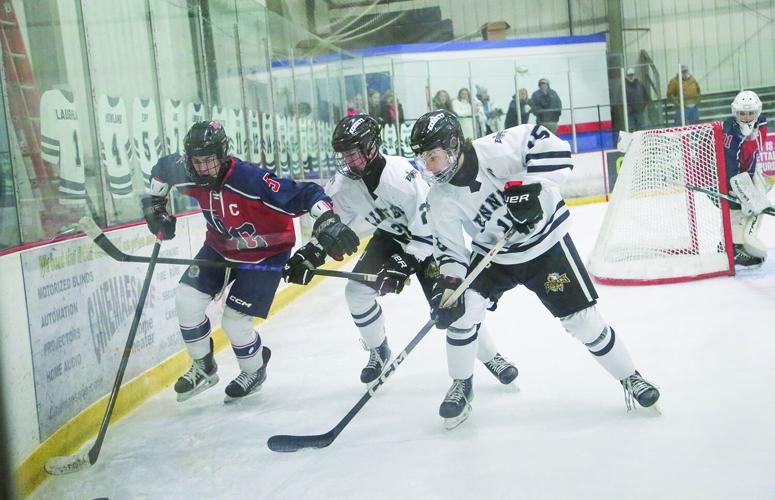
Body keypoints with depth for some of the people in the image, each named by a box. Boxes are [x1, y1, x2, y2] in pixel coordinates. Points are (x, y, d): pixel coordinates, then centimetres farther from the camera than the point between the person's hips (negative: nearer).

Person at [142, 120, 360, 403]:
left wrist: (327, 222, -48)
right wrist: (154, 205, 10)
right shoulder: (187, 175, -15)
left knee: (234, 320, -9)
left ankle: (254, 371, 22)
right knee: (187, 299, -3)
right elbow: (162, 168, 9)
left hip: (265, 252, -6)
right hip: (220, 246, 6)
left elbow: (306, 195, -36)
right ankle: (204, 368, 19)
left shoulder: (251, 180, -35)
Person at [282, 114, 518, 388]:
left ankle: (491, 357, 8)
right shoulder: (345, 182, -15)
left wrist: (403, 263, -34)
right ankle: (378, 351, 15)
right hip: (390, 235, 6)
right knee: (357, 290, -10)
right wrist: (308, 256, -14)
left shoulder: (401, 174, -35)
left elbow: (428, 227, -31)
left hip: (428, 236, -6)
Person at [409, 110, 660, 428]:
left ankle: (630, 379, 18)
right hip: (492, 255, 4)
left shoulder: (495, 150, -28)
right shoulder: (440, 198, -13)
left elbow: (549, 144, -26)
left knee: (582, 318, -3)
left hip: (545, 242, -3)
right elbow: (450, 248, -9)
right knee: (462, 310, -13)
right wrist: (447, 285, -23)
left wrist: (529, 184, -36)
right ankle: (461, 386, 11)